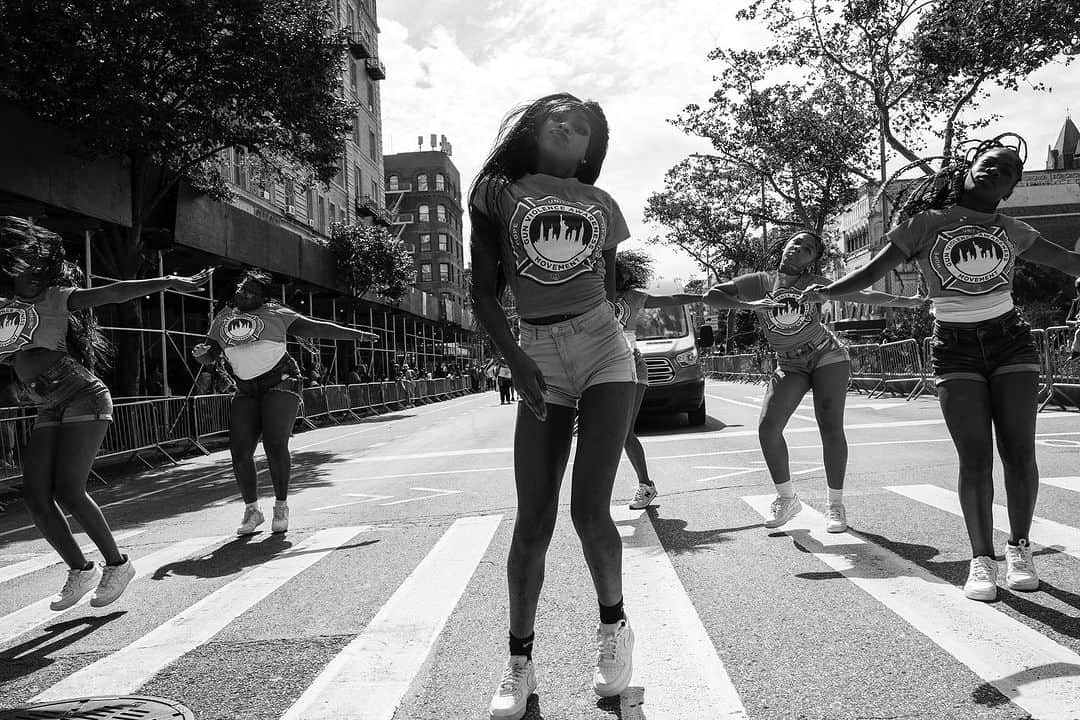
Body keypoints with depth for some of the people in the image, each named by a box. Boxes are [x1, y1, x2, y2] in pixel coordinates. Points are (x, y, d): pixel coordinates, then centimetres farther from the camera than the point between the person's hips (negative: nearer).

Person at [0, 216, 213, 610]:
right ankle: (81, 572, 12)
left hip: (85, 399, -6)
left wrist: (170, 282, -22)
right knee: (35, 496, -2)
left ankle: (117, 563, 2)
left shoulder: (51, 298, 1)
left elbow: (110, 293, -11)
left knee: (67, 490, -14)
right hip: (49, 411, 6)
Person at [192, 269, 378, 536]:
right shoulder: (222, 319, 13)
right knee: (240, 451, -6)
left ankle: (281, 506, 3)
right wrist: (200, 351, -7)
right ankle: (252, 510, 11)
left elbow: (316, 328, 4)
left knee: (275, 445, -15)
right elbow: (209, 357, 18)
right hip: (245, 392, 4)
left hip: (280, 384, -4)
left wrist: (357, 334, 3)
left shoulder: (275, 314, 2)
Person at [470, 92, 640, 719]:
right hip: (538, 356, 0)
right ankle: (520, 662, 15)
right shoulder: (498, 191, 9)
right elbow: (485, 293, 3)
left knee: (589, 509, -10)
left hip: (604, 349, 1)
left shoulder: (601, 205, 15)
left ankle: (615, 625, 18)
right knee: (532, 522, -2)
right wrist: (515, 357, -11)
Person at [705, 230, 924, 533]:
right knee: (767, 427, -13)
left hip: (827, 356, -1)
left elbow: (864, 296, 7)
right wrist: (747, 305, -21)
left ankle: (835, 503, 5)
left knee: (831, 429, -10)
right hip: (789, 366, 1)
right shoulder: (761, 281, 0)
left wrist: (907, 302, 5)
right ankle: (787, 498, 5)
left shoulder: (815, 284, 0)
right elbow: (712, 295, -7)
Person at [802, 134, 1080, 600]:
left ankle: (1018, 549, 15)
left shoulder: (1010, 231, 10)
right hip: (956, 349, -3)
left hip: (1010, 341, 3)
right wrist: (825, 291, -19)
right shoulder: (924, 224, 1)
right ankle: (981, 558, 5)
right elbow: (873, 271, -5)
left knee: (1019, 452, -2)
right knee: (975, 458, -7)